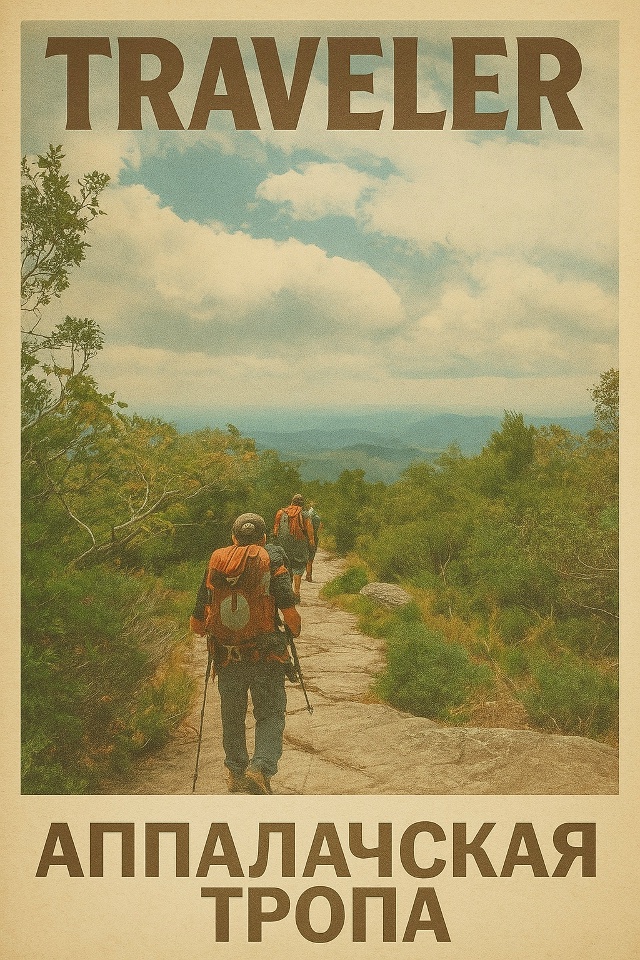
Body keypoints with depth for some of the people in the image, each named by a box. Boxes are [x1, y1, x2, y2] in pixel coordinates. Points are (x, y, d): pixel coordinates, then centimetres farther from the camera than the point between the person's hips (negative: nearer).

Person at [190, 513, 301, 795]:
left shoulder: (215, 562, 4)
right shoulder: (272, 557, -4)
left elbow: (197, 622, 4)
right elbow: (287, 606, -15)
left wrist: (205, 630, 26)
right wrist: (294, 629, 5)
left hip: (226, 658, 3)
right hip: (265, 657, -3)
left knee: (232, 718, 20)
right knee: (270, 715, 7)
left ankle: (235, 773, 30)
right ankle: (261, 767, -14)